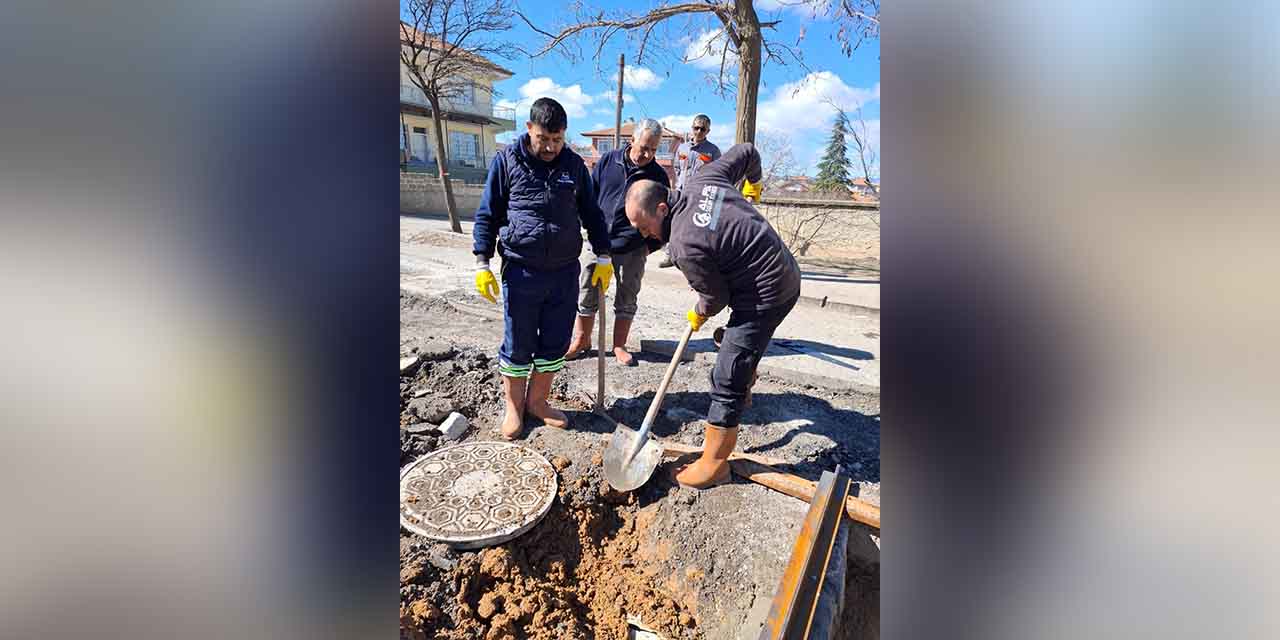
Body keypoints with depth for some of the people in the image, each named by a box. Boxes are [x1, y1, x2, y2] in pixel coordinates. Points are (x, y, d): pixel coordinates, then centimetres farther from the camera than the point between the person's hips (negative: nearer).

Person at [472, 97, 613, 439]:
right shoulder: (506, 161, -2)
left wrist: (603, 258, 10)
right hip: (521, 272, -2)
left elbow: (591, 214, 13)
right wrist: (482, 263, -6)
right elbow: (487, 215, 1)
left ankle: (537, 401, 31)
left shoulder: (574, 164, 6)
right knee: (518, 346, 8)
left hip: (565, 273, 3)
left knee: (555, 344, 11)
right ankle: (514, 406, 28)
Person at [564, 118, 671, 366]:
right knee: (587, 295, 9)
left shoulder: (658, 176, -2)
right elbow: (589, 194, 9)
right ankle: (581, 340, 26)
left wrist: (652, 245, -4)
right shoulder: (609, 160, 1)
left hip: (632, 250, -1)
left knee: (626, 299, 9)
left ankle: (619, 345, 25)